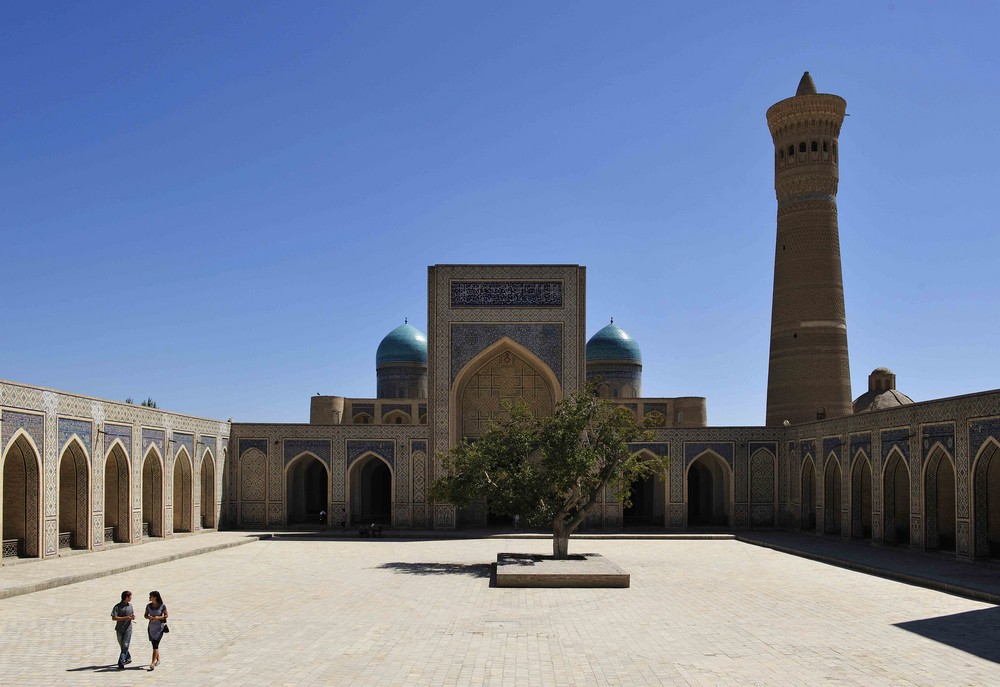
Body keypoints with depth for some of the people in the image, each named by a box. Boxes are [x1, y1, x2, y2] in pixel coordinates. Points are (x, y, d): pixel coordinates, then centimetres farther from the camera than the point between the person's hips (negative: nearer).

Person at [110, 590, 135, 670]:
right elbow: (113, 618, -16)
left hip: (128, 628, 1)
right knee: (122, 646, 12)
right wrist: (125, 618, -22)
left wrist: (133, 616, -5)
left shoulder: (130, 605, 8)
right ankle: (128, 658, 32)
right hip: (119, 629, -1)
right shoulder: (117, 607, -8)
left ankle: (121, 663, -14)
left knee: (125, 646, -11)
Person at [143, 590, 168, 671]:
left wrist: (158, 617, -19)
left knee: (155, 645, -12)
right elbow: (145, 615, 10)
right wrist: (148, 617, -13)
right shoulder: (149, 606, 1)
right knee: (154, 644, 11)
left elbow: (166, 615, -3)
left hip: (159, 627, -5)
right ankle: (158, 660, 29)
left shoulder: (162, 606, -10)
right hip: (151, 627, 5)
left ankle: (152, 663, -15)